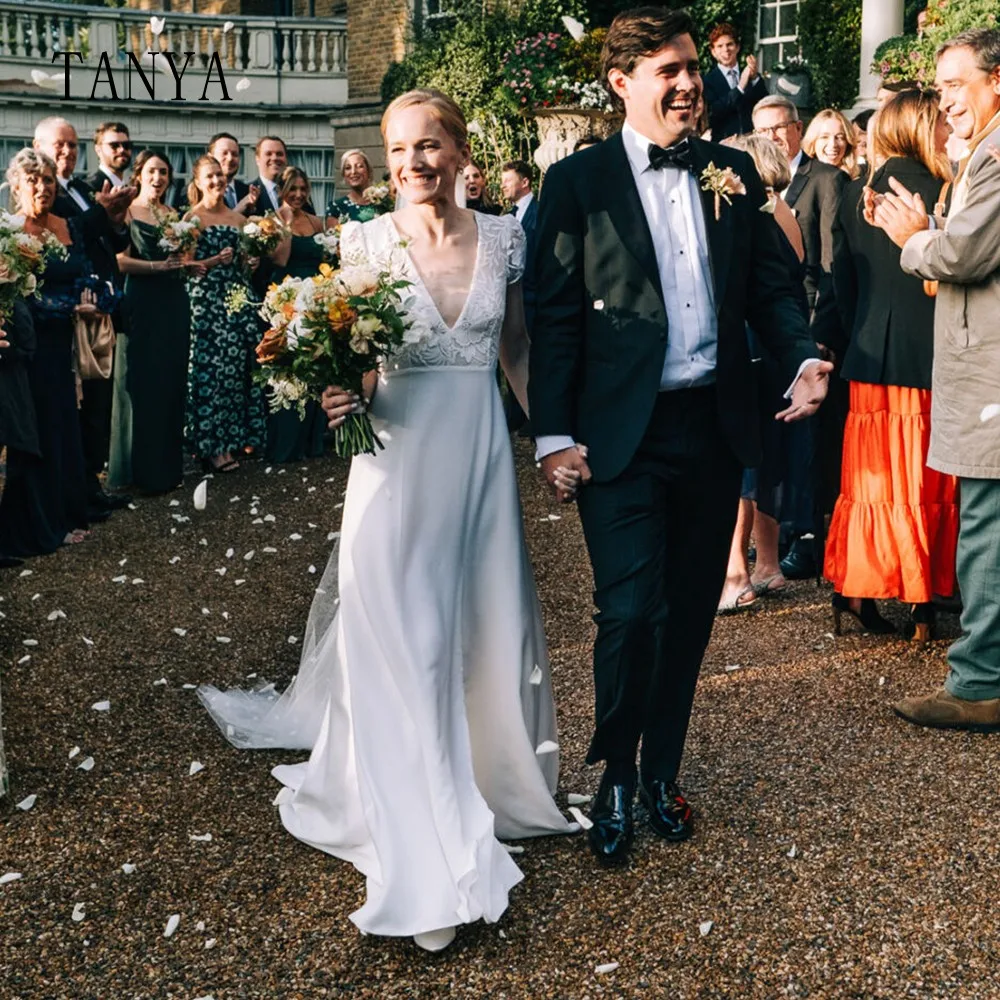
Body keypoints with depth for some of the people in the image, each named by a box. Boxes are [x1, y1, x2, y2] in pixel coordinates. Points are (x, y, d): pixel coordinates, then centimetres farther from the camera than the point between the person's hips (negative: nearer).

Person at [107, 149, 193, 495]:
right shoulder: (127, 212, 0)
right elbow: (120, 260, -11)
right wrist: (158, 265, -18)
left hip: (174, 305, 5)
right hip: (141, 304, -5)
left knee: (171, 383, 6)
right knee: (142, 385, -3)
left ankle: (167, 465, 13)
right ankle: (142, 470, 4)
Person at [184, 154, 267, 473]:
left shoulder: (238, 218, 14)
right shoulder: (191, 218, -2)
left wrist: (253, 260, 2)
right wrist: (215, 260, -18)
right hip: (206, 300, -5)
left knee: (241, 365, 2)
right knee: (212, 367, -8)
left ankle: (238, 435, 13)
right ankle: (212, 446, -4)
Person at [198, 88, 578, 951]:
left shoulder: (503, 237, 4)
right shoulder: (364, 241, -2)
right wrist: (338, 395, -19)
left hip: (481, 455, 3)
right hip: (397, 457, -2)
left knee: (484, 628, 11)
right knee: (401, 643, -4)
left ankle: (485, 777, 37)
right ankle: (427, 857, 5)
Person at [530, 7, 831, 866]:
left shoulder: (732, 173, 10)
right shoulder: (578, 181, -1)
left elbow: (771, 285, 14)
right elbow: (556, 318, -3)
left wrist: (803, 358, -5)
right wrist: (554, 433, -9)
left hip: (715, 430, 4)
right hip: (622, 436, -4)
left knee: (690, 612, 12)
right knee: (632, 613, -9)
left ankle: (662, 772, 31)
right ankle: (616, 778, 16)